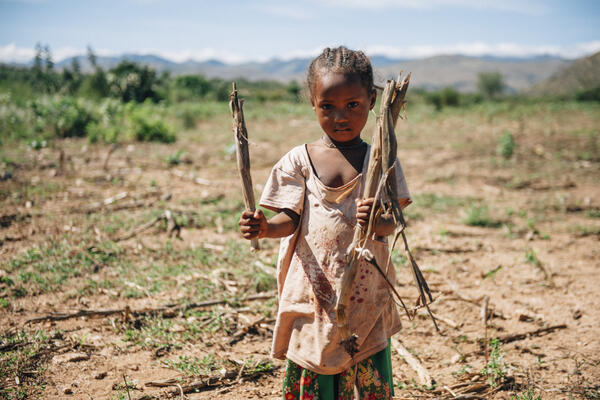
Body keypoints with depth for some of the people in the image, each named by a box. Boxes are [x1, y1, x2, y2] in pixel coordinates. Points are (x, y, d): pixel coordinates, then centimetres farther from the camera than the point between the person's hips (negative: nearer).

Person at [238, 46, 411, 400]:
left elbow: (392, 223, -6)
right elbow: (292, 219, -3)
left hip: (366, 289, 0)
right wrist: (266, 227, -24)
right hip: (314, 289, 0)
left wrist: (377, 221, -29)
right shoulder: (300, 160, -1)